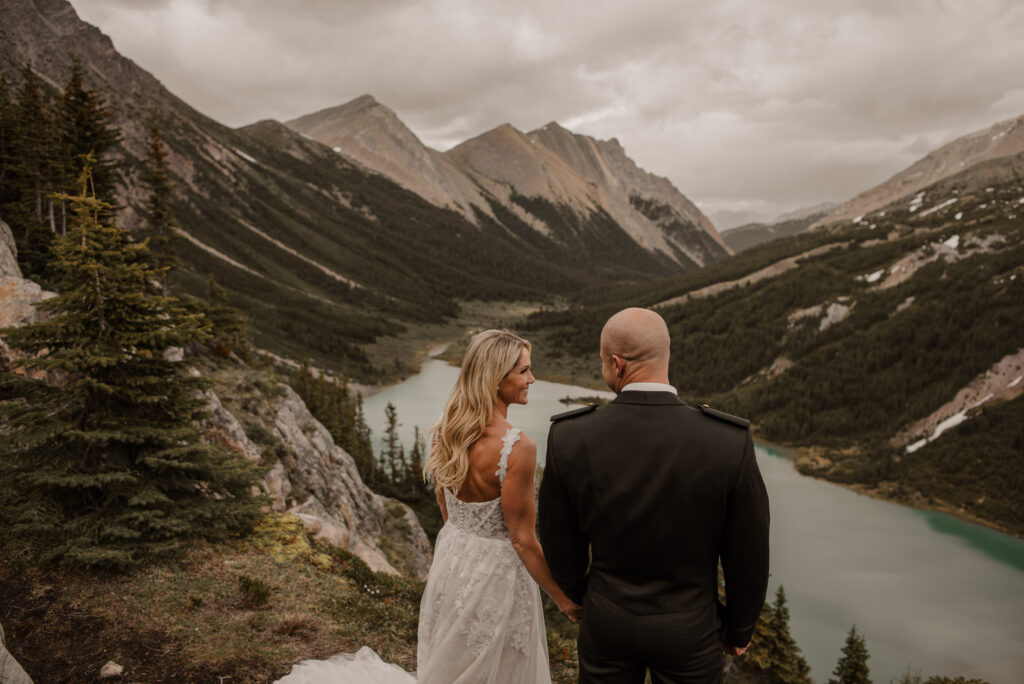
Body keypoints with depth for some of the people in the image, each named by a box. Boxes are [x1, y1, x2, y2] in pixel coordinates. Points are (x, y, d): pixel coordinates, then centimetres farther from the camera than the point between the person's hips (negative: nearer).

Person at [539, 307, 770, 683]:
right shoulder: (731, 443, -24)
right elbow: (748, 555, -12)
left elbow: (561, 543, -7)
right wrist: (739, 628, 7)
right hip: (688, 627, -1)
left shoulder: (569, 437, -21)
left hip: (607, 623, 1)